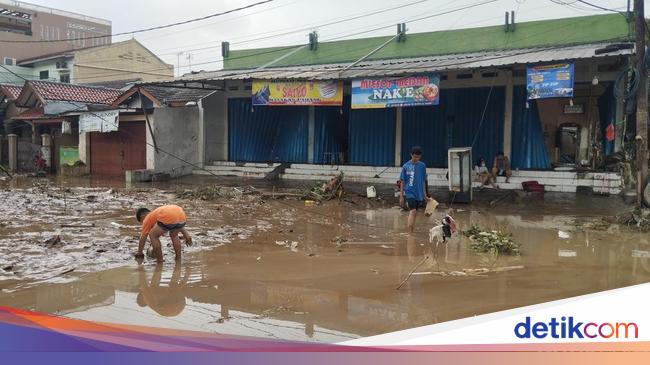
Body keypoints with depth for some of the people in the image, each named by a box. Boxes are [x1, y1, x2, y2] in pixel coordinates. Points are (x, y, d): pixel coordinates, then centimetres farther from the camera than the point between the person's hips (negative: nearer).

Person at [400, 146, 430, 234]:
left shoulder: (422, 166, 5)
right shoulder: (406, 166, -4)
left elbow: (423, 181, 12)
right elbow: (402, 182, 1)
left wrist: (425, 195, 12)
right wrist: (401, 196, -1)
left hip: (419, 194, 4)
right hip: (409, 192, -4)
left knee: (412, 212, 10)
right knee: (413, 211, -18)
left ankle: (410, 232, 19)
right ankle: (410, 233, -18)